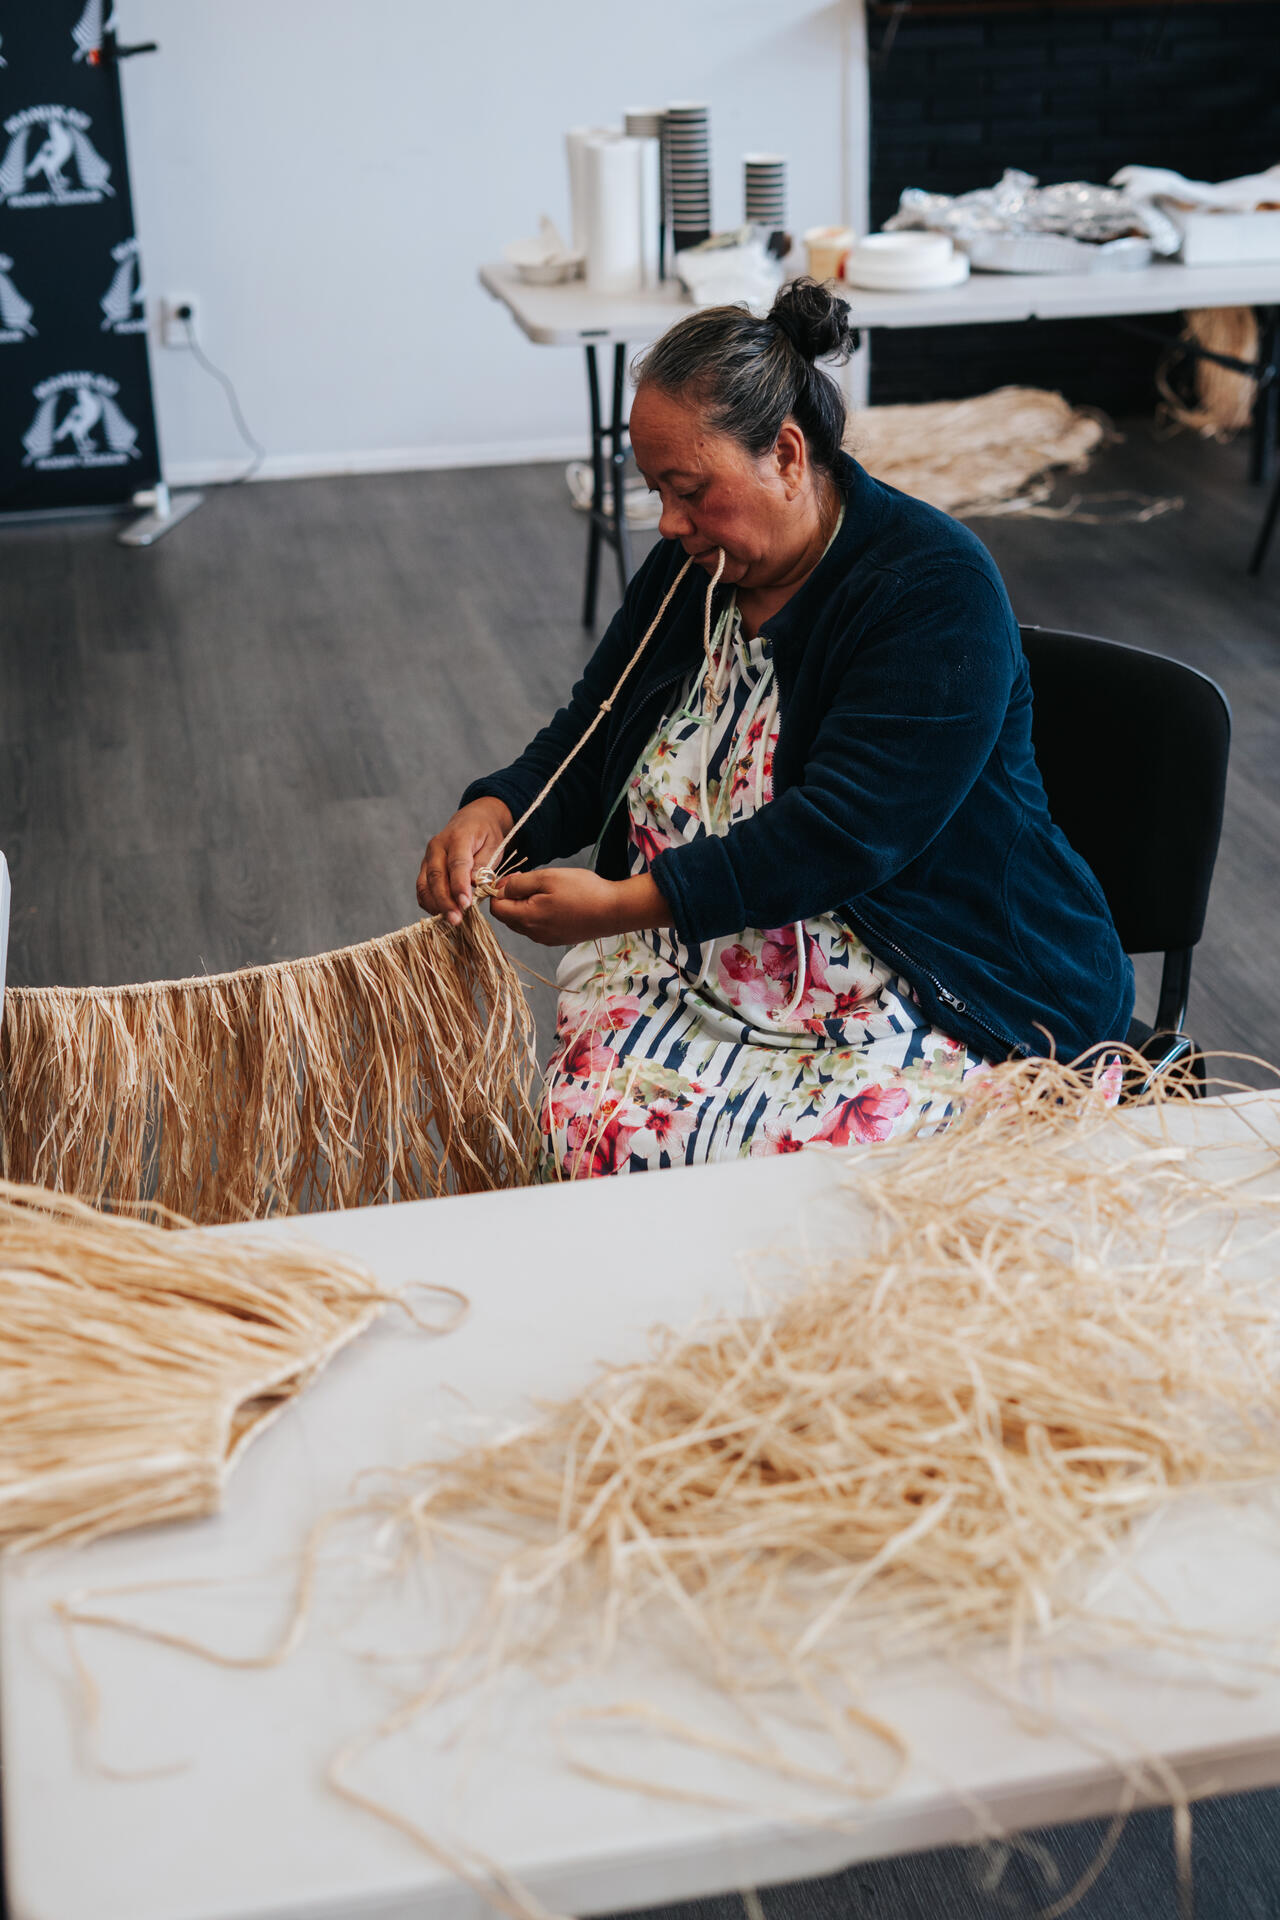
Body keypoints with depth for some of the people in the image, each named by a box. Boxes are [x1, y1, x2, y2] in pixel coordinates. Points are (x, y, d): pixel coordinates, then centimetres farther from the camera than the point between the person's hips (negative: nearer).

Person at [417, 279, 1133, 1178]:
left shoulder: (936, 589, -15)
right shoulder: (691, 566, 8)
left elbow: (843, 834, -24)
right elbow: (587, 741, 16)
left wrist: (626, 903, -27)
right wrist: (494, 813, -6)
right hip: (712, 962, 6)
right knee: (587, 1115, -23)